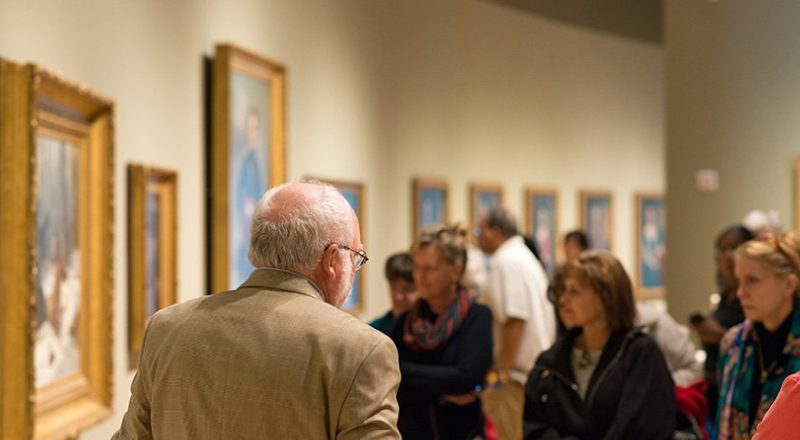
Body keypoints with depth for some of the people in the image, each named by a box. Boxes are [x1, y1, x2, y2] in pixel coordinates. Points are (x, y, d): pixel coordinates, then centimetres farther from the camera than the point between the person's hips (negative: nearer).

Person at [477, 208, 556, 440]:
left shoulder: (506, 262, -11)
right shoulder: (525, 257, 20)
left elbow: (515, 321, -20)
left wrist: (500, 371, -19)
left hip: (516, 376, -10)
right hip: (534, 368, 10)